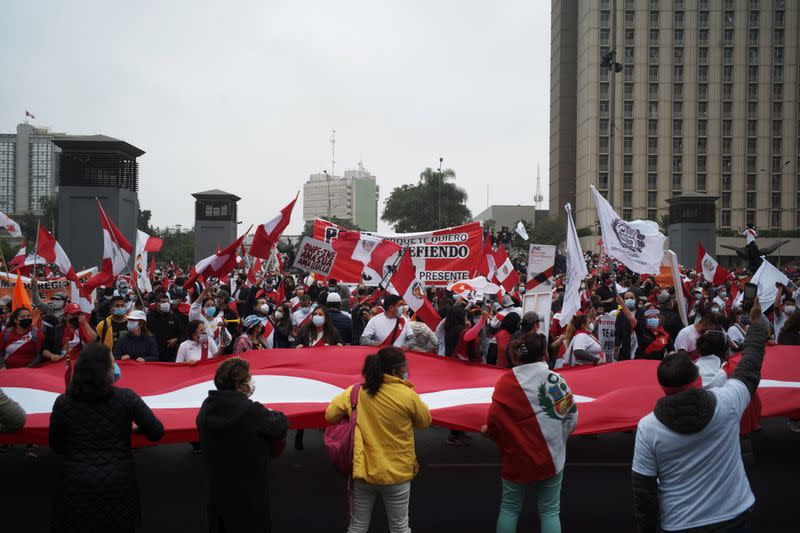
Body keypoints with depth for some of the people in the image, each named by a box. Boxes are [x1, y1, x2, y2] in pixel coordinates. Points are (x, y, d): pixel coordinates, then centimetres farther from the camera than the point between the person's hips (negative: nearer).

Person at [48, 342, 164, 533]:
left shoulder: (63, 402, -6)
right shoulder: (126, 397, -11)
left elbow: (56, 447, 5)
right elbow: (156, 433, -7)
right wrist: (133, 426, 12)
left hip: (75, 485, 1)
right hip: (117, 485, -1)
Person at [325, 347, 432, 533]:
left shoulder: (355, 392, -8)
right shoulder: (408, 395, -15)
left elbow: (330, 415, -3)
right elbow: (425, 422, 0)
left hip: (363, 470, 2)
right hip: (397, 473, -2)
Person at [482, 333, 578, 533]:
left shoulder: (506, 382, -13)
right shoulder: (557, 380, -8)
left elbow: (494, 420, -16)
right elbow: (572, 419, -2)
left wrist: (488, 431, 7)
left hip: (516, 457, 0)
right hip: (551, 457, 1)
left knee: (510, 509, 15)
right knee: (550, 511, 11)